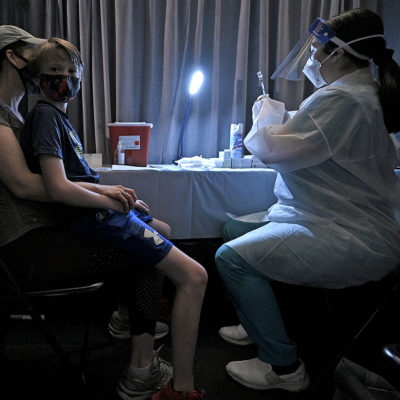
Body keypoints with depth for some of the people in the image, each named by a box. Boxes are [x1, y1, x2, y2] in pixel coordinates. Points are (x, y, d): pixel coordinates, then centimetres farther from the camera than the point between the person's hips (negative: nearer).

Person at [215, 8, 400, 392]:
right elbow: (304, 143, 22)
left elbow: (271, 149, -21)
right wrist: (279, 116, 11)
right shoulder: (364, 94, 13)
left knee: (233, 257, -20)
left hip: (351, 241, -11)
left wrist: (267, 114, -1)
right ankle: (259, 324, 30)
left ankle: (282, 366, -4)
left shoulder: (341, 100, -22)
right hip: (350, 222, 11)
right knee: (234, 229, 16)